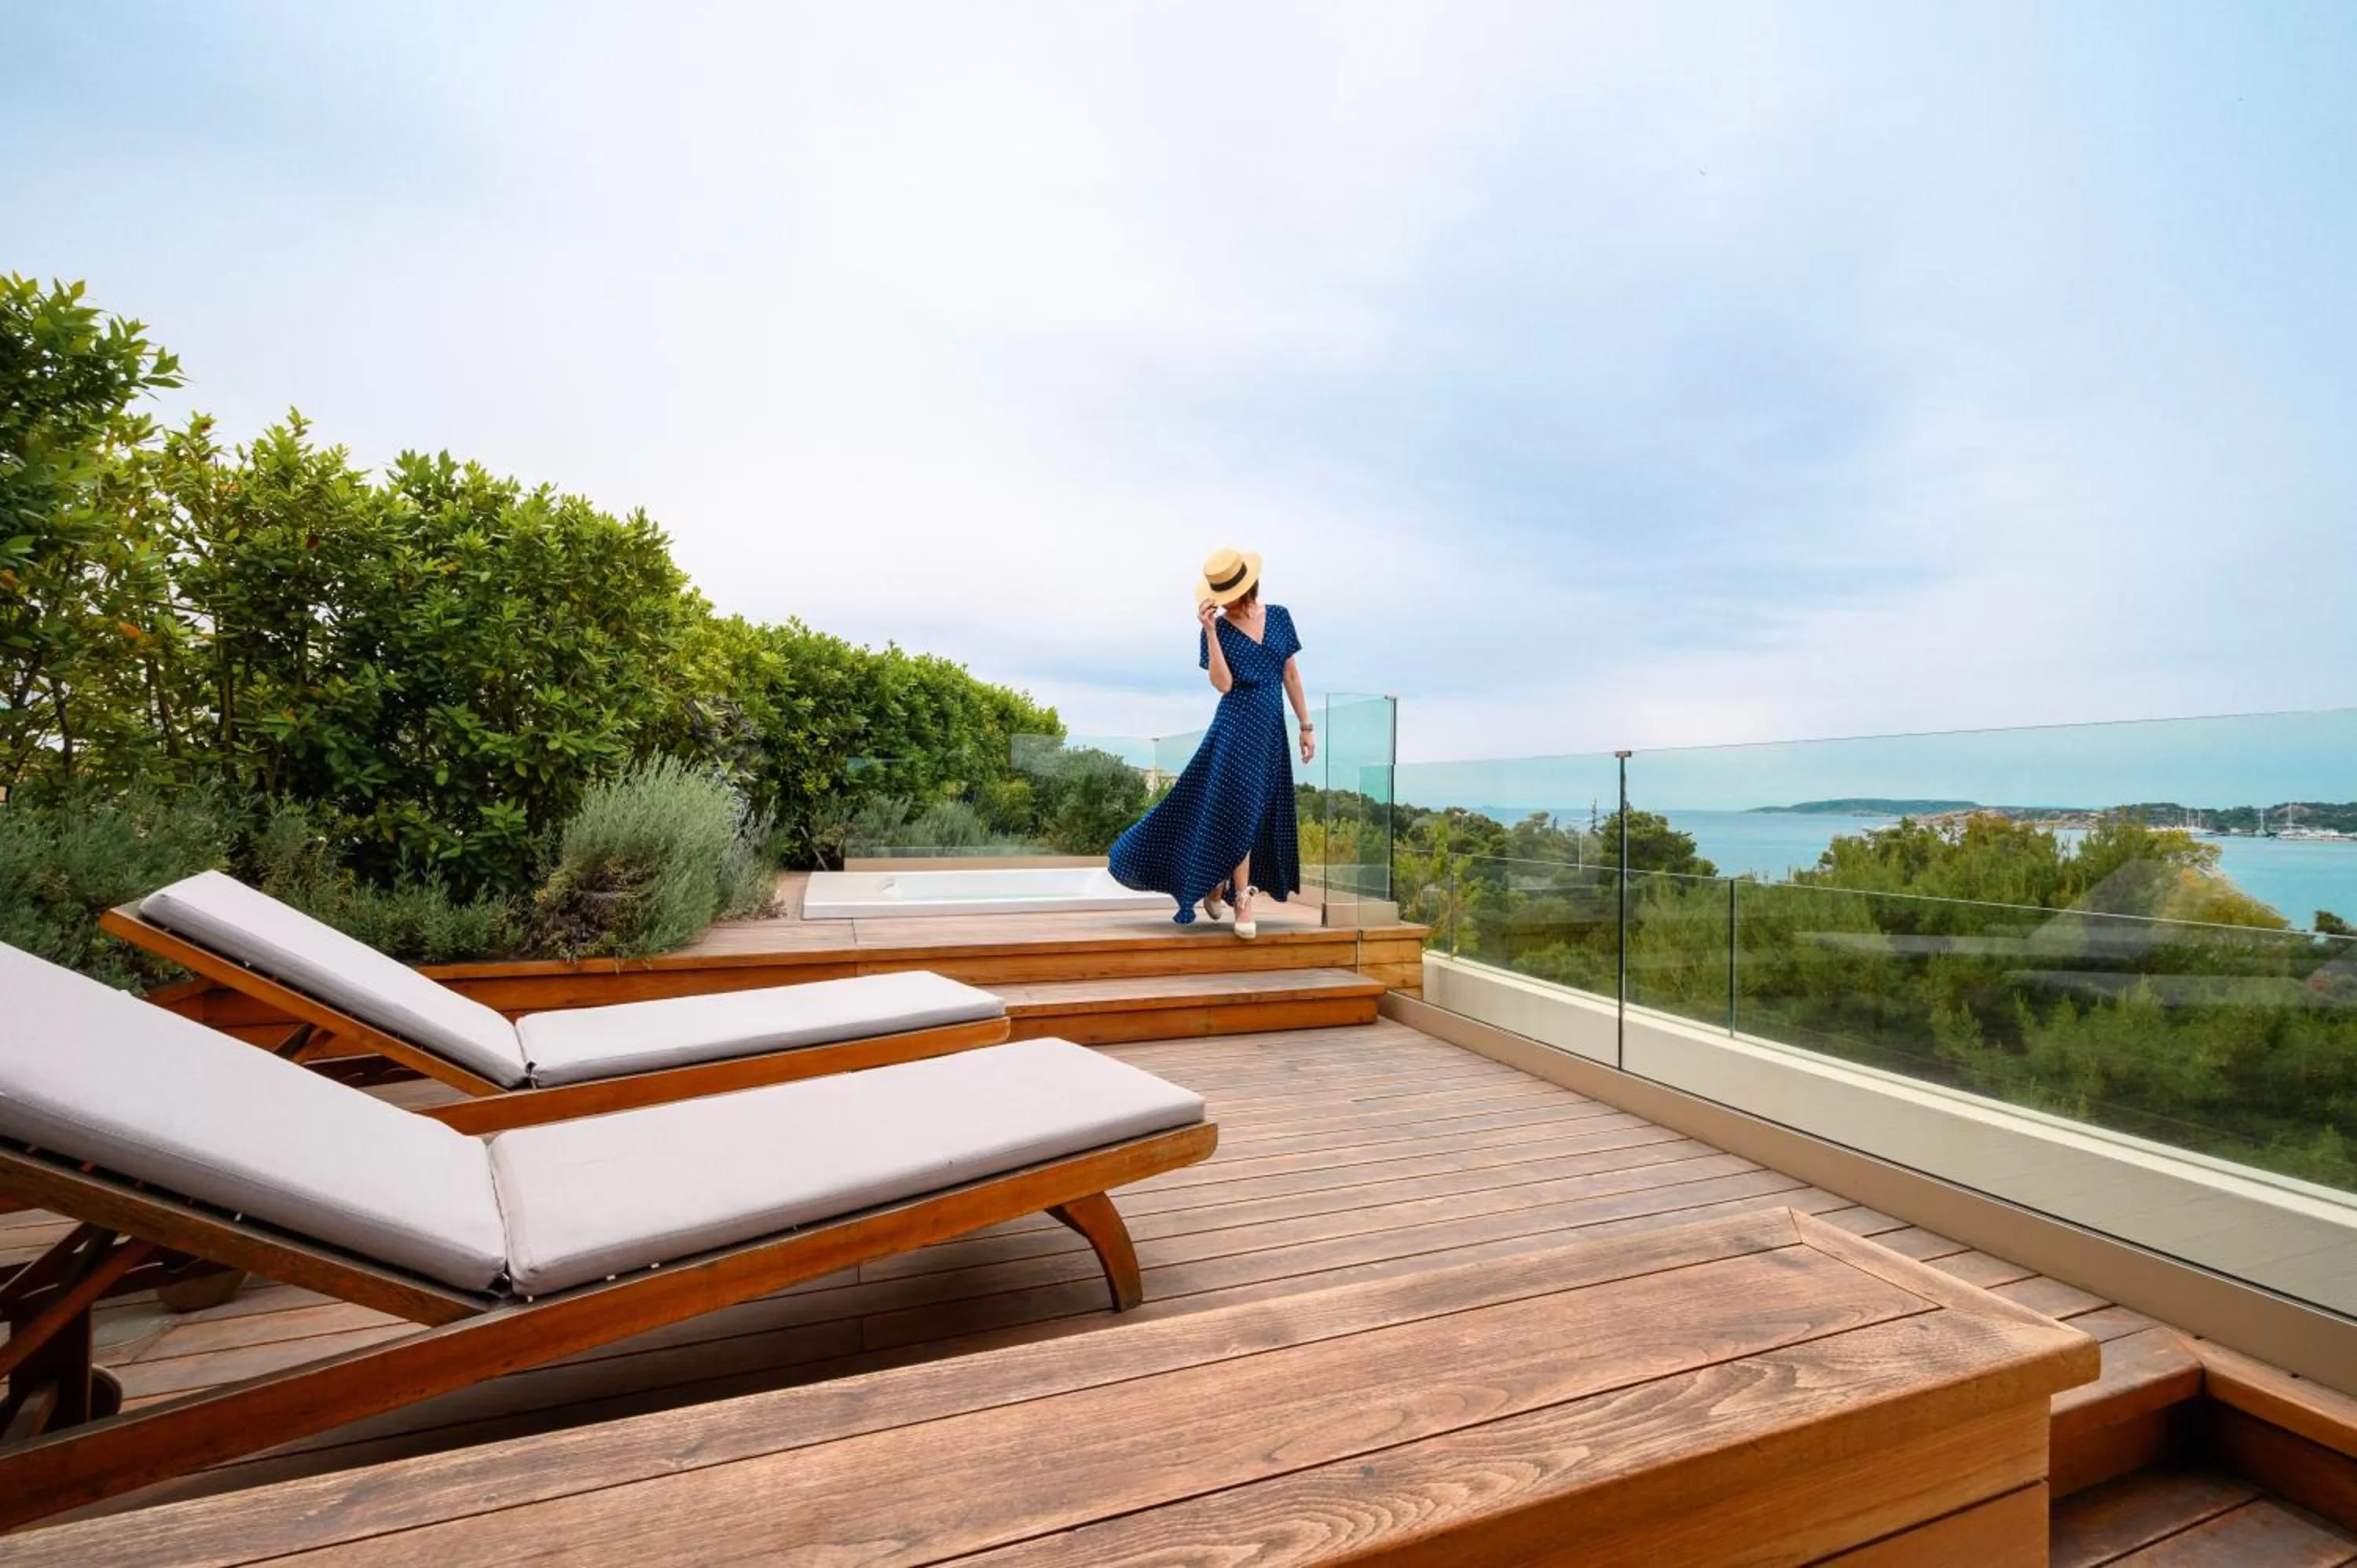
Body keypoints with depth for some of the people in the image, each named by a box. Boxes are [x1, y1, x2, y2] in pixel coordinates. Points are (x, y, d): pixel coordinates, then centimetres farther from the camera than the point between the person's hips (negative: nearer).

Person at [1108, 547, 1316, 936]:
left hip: (1272, 730, 5)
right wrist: (1210, 630, -21)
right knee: (1239, 812, -6)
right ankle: (1242, 903, 5)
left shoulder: (1279, 617, 6)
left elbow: (1291, 675, 10)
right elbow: (1223, 684, -17)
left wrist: (1306, 725, 9)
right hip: (1237, 728, -5)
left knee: (1263, 814, 11)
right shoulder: (1217, 629, -4)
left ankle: (1216, 886, 28)